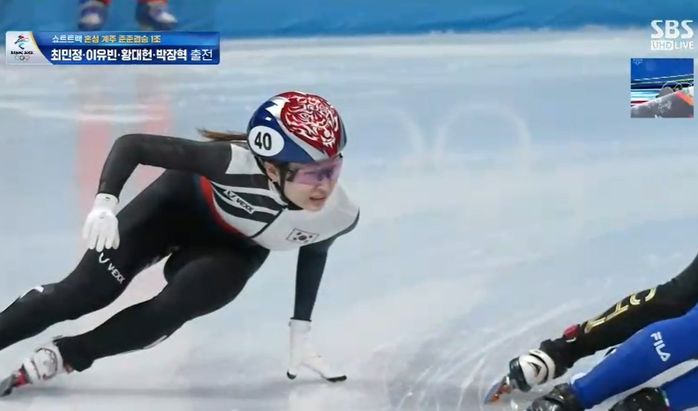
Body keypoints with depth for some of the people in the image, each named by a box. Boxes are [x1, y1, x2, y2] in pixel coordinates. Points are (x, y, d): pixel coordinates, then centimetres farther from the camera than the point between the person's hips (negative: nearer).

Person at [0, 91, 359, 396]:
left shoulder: (339, 217, -29)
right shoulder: (236, 163, -42)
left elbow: (313, 250, -3)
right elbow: (132, 144, -35)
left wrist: (300, 330, 1)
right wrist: (105, 201, -51)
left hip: (235, 250, 2)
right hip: (182, 200, -2)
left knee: (169, 311, -21)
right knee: (85, 291, -8)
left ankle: (62, 357, -1)